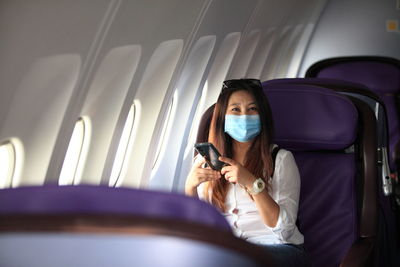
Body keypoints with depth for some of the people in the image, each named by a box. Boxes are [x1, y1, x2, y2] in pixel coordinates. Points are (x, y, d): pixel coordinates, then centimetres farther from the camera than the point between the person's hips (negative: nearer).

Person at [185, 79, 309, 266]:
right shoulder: (205, 160, 13)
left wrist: (252, 183, -19)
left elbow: (284, 229, -7)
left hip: (279, 248, -2)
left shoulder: (280, 159, 4)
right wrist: (190, 187, -10)